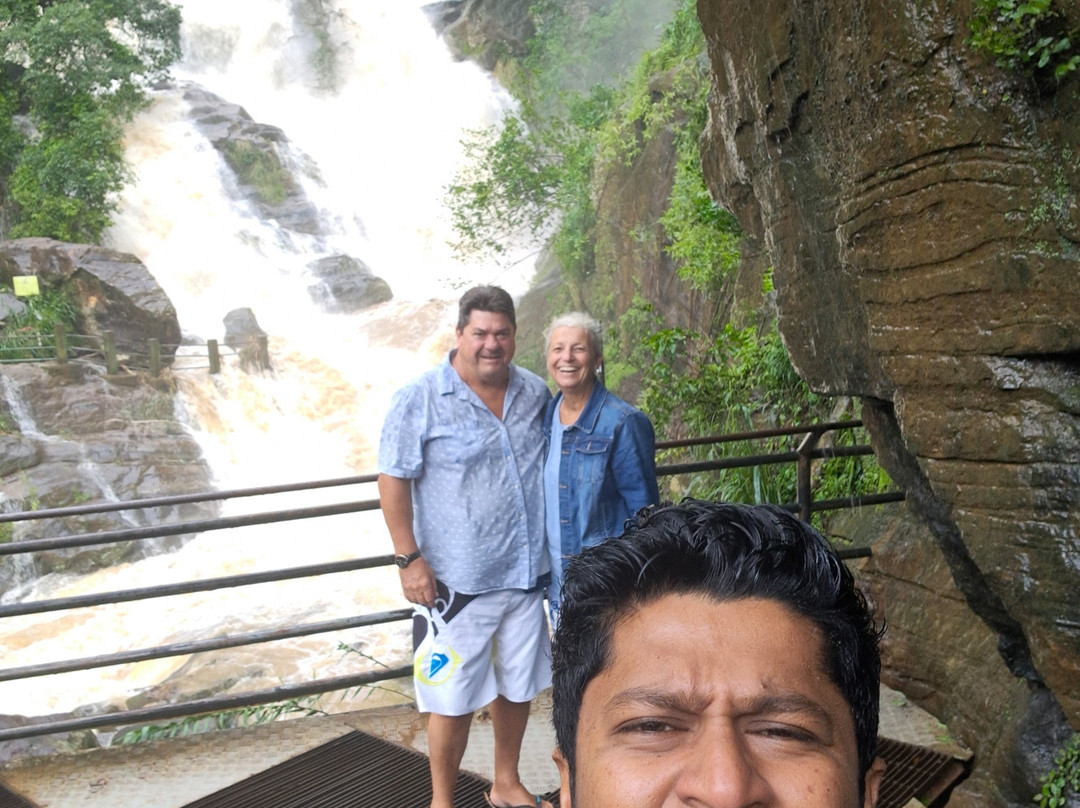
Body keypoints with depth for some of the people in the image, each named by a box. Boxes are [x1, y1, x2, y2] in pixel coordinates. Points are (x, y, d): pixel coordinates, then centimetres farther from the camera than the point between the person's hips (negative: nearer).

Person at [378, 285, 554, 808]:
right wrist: (409, 558, -14)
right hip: (456, 581, -5)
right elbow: (393, 480, -10)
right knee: (453, 700, 5)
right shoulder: (420, 400, -12)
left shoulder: (535, 393, 4)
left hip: (526, 572, 5)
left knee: (518, 686, 19)